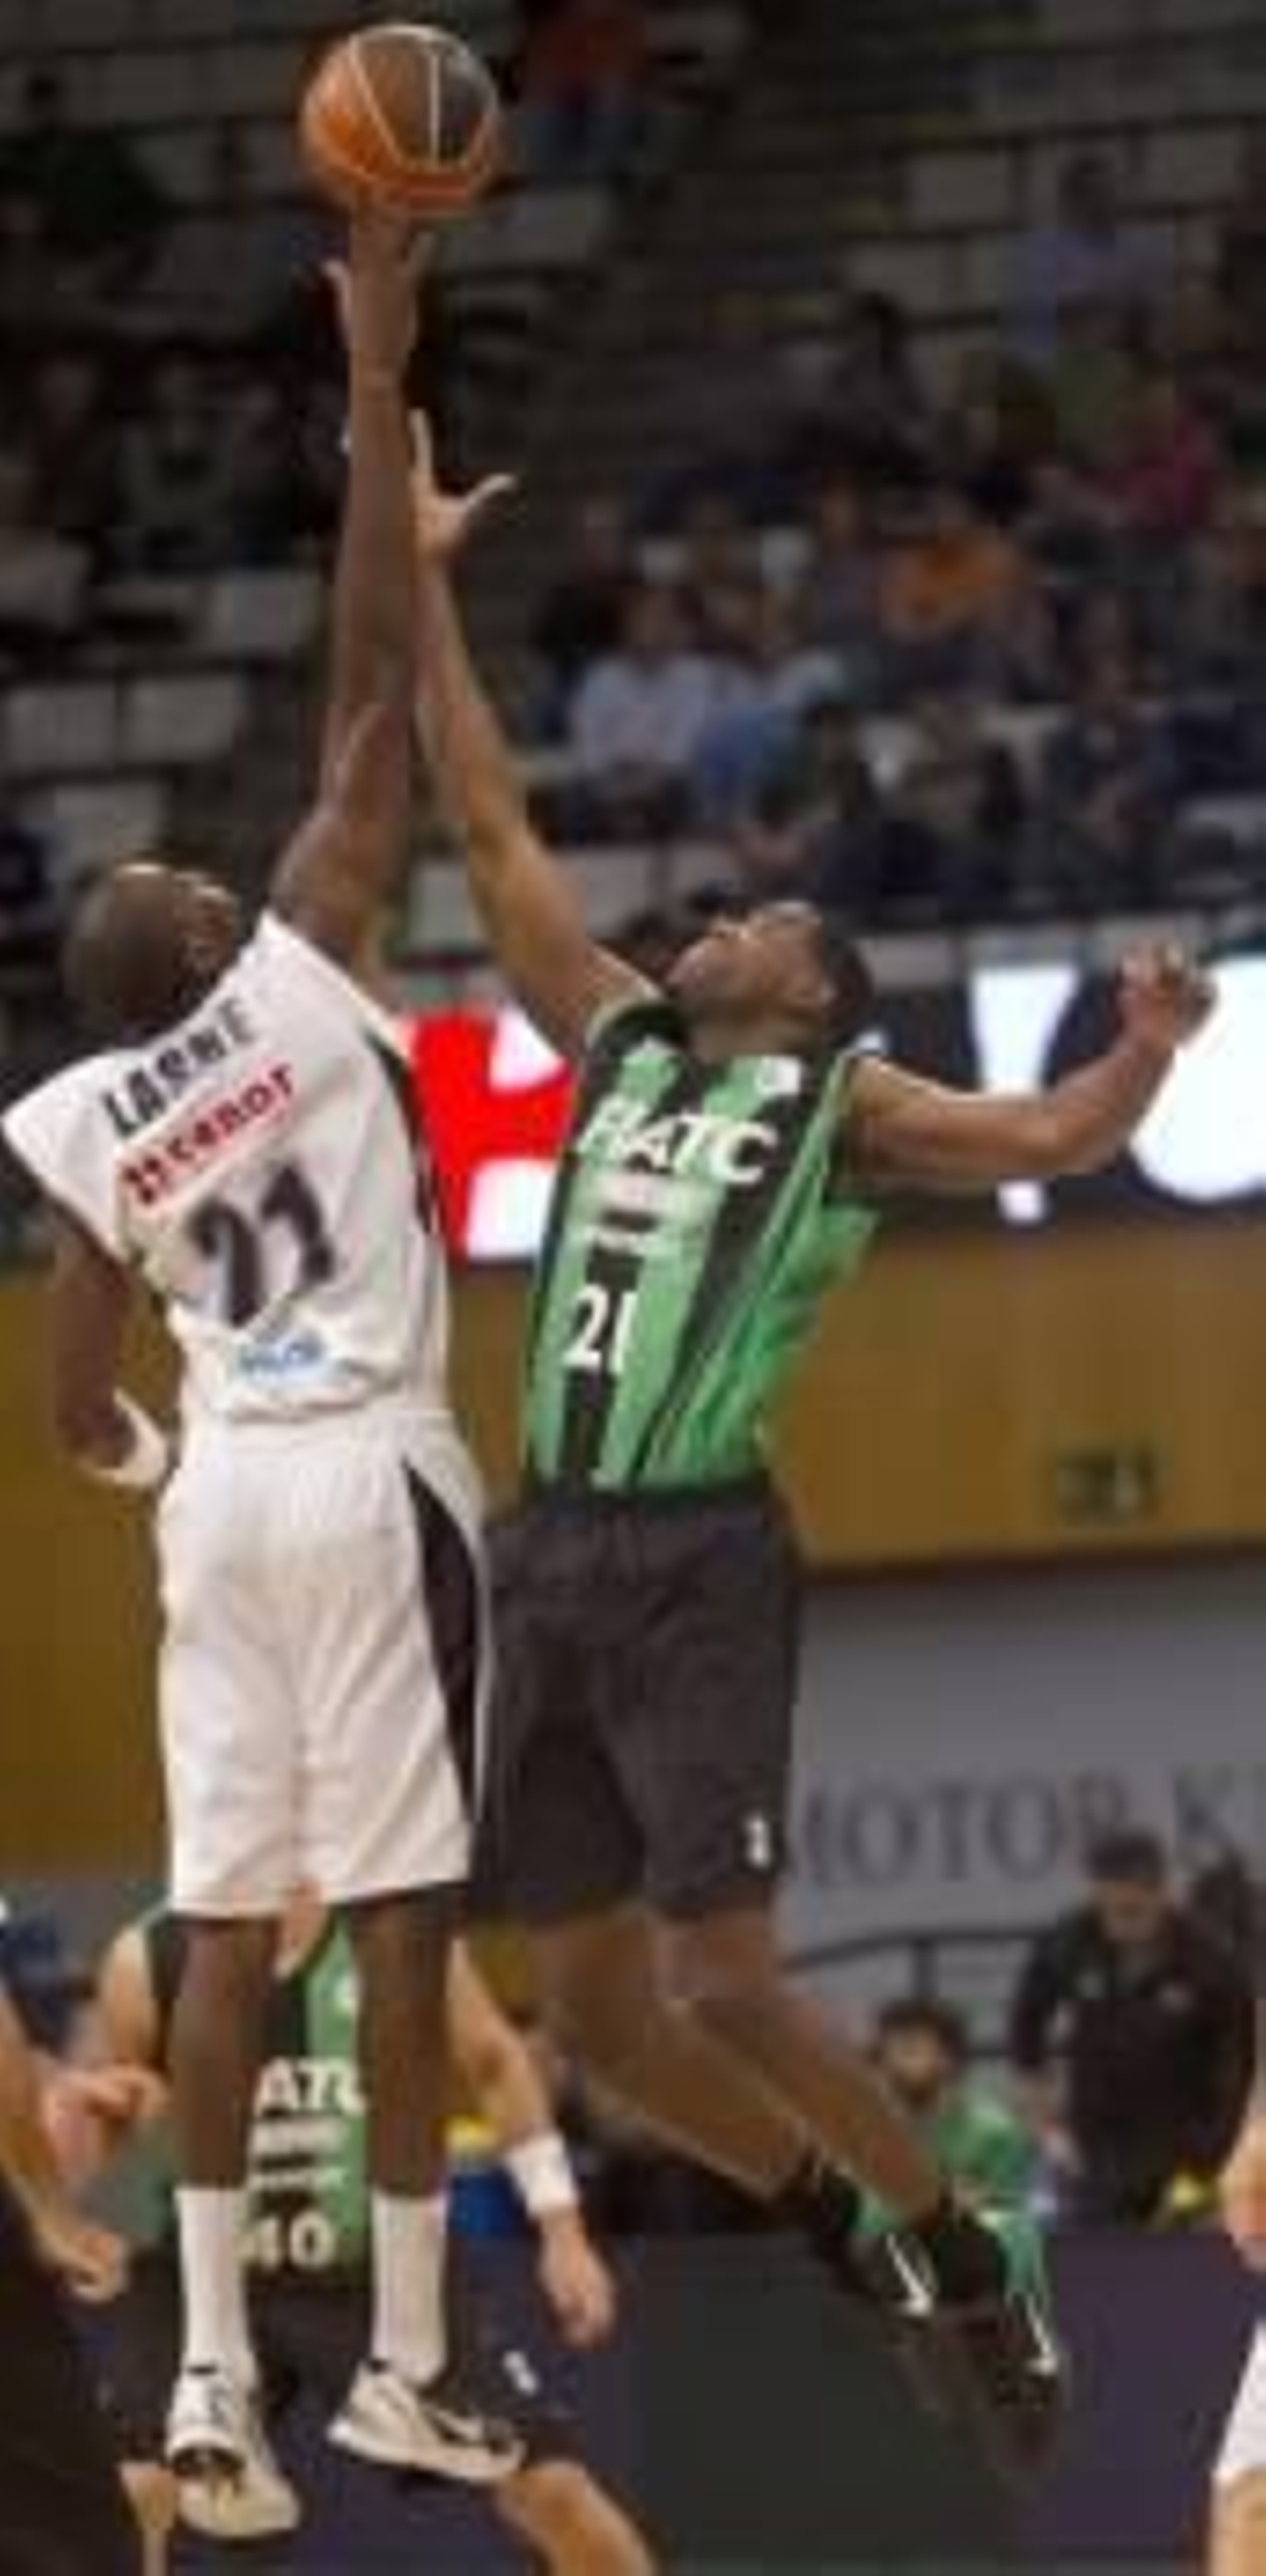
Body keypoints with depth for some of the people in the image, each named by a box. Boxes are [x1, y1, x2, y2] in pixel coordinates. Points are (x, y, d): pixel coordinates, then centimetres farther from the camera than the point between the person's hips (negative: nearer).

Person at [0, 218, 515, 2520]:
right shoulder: (296, 978, -7)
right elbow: (374, 694, -10)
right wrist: (378, 390, -8)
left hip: (224, 1499, 5)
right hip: (370, 1480, -4)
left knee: (225, 1929, 5)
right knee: (402, 1924, -2)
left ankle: (211, 2366, 1)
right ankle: (403, 2367, -2)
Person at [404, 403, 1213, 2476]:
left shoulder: (840, 1103, 2)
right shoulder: (619, 1043, 16)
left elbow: (1056, 1139, -10)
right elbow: (496, 833, 18)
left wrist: (1149, 1048, -31)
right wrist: (427, 591, 16)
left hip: (700, 1565, -6)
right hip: (549, 1552, 6)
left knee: (725, 1984, -12)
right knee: (595, 2009, 7)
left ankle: (966, 2266, 7)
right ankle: (844, 2240, 27)